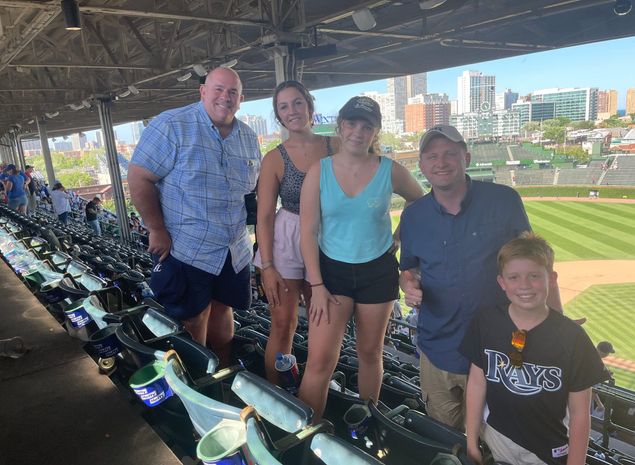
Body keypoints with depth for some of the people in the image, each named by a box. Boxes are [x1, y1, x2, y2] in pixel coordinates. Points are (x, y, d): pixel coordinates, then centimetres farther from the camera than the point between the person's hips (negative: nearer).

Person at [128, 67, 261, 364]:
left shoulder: (249, 139, 8)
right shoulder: (171, 125, -11)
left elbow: (254, 188, 17)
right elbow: (139, 178, -13)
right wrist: (157, 230, -15)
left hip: (235, 251, 6)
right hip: (184, 250, -5)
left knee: (222, 310, 18)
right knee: (193, 321, 7)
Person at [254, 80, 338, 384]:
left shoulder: (336, 146, 0)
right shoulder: (274, 159, -4)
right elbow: (264, 216, -5)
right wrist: (267, 266, -9)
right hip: (284, 245, -2)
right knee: (283, 326, 4)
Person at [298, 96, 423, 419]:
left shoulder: (390, 171, -5)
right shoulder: (319, 171, -6)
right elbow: (308, 232, -7)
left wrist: (401, 236, 5)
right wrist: (316, 286, -10)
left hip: (378, 271, 1)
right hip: (332, 270, -1)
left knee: (370, 353, 15)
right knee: (320, 359, -8)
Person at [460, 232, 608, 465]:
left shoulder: (572, 337, -18)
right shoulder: (485, 322, -13)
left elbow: (579, 413, -10)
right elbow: (477, 383, -5)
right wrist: (471, 444, -1)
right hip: (496, 437, 1)